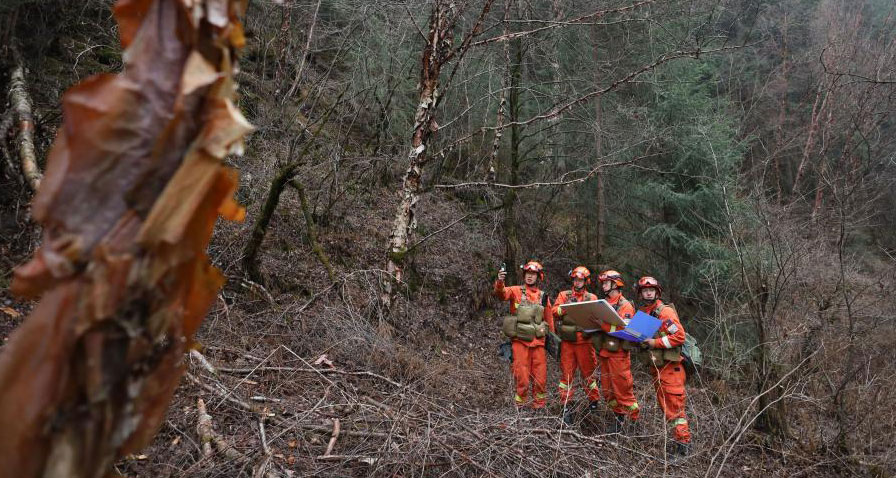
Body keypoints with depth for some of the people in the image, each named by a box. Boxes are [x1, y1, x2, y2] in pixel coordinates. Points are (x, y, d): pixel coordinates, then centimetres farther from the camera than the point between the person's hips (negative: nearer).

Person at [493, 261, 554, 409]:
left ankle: (540, 405, 19)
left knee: (540, 377, 6)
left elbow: (549, 318, 17)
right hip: (520, 341, -3)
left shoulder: (543, 296, 11)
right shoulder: (516, 291, 0)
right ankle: (519, 405, 10)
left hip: (538, 341, 3)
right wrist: (500, 282, -40)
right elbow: (501, 294, -20)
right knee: (522, 376, -2)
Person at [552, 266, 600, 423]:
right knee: (566, 373, 3)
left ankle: (593, 402, 19)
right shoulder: (564, 295, 11)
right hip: (567, 341, 0)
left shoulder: (592, 298, 11)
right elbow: (554, 311, -2)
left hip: (584, 341, 0)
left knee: (588, 372, 5)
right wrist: (565, 308, -22)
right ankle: (565, 407, 8)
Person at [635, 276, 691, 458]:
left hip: (670, 367, -8)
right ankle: (676, 436, 20)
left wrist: (656, 342, -17)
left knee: (675, 406, -7)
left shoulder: (665, 311, -10)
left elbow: (679, 336, -16)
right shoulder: (641, 313, 13)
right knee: (665, 407, 12)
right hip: (655, 368, 8)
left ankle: (683, 442, -2)